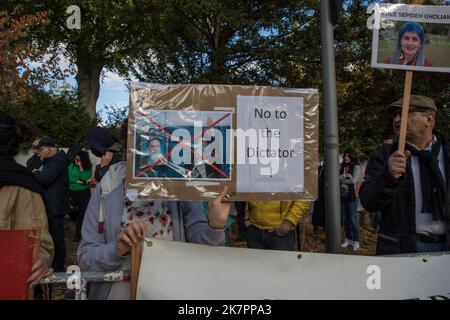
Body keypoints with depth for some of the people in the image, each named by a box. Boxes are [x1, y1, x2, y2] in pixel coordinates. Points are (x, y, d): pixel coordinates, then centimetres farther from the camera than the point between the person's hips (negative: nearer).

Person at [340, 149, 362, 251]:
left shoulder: (356, 167, -2)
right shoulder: (342, 167, 12)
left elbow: (354, 180, -13)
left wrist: (341, 179, -3)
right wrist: (346, 177, -10)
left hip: (352, 195, -5)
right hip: (342, 195, 5)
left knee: (353, 218, -3)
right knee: (345, 217, 9)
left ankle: (356, 240, 5)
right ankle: (348, 239, 19)